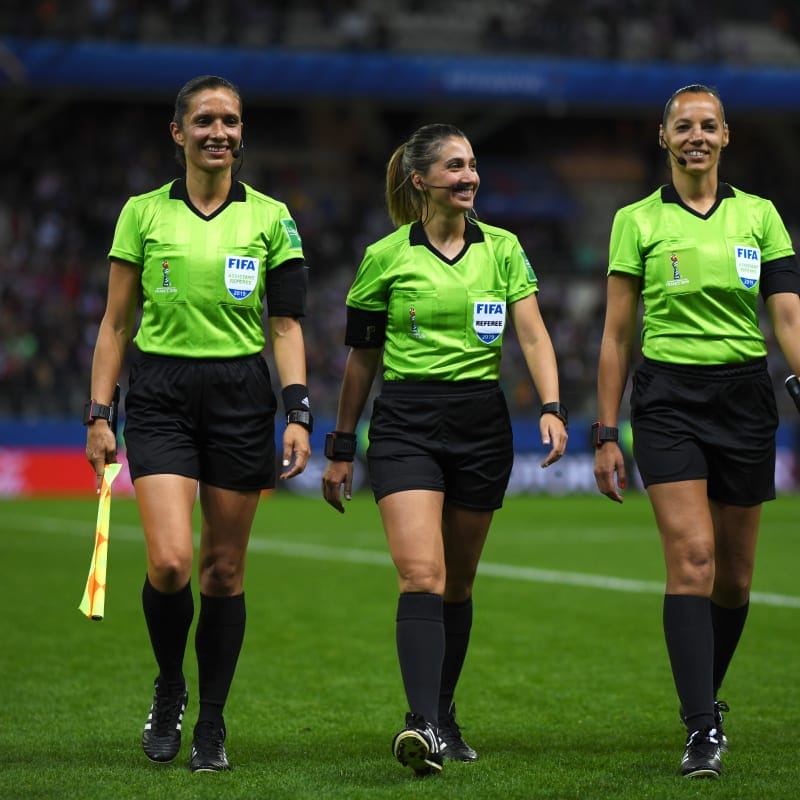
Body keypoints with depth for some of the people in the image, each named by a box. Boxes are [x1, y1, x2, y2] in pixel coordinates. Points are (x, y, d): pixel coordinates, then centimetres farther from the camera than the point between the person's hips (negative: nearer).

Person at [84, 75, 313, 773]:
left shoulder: (271, 217, 5)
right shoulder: (144, 212, 4)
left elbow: (286, 324, 5)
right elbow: (116, 322, 7)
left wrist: (299, 413, -6)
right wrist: (98, 414, 1)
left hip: (241, 395, 1)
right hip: (160, 396, -1)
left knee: (224, 569, 3)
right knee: (170, 563, -15)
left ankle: (211, 723, 17)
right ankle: (169, 690, 12)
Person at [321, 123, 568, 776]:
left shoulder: (502, 249, 6)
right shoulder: (385, 257, 1)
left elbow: (533, 334, -3)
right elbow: (362, 358, 9)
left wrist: (552, 408, -20)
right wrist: (341, 447, 10)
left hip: (481, 424, 3)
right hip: (405, 423, -3)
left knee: (457, 582, 10)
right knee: (420, 575, -17)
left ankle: (443, 715, 26)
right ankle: (423, 725, -26)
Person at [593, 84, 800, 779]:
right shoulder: (637, 221, 4)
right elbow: (617, 335, 5)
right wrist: (606, 434, 2)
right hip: (668, 399, -2)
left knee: (734, 575, 7)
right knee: (692, 557, -16)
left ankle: (705, 702, 29)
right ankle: (702, 731, -18)